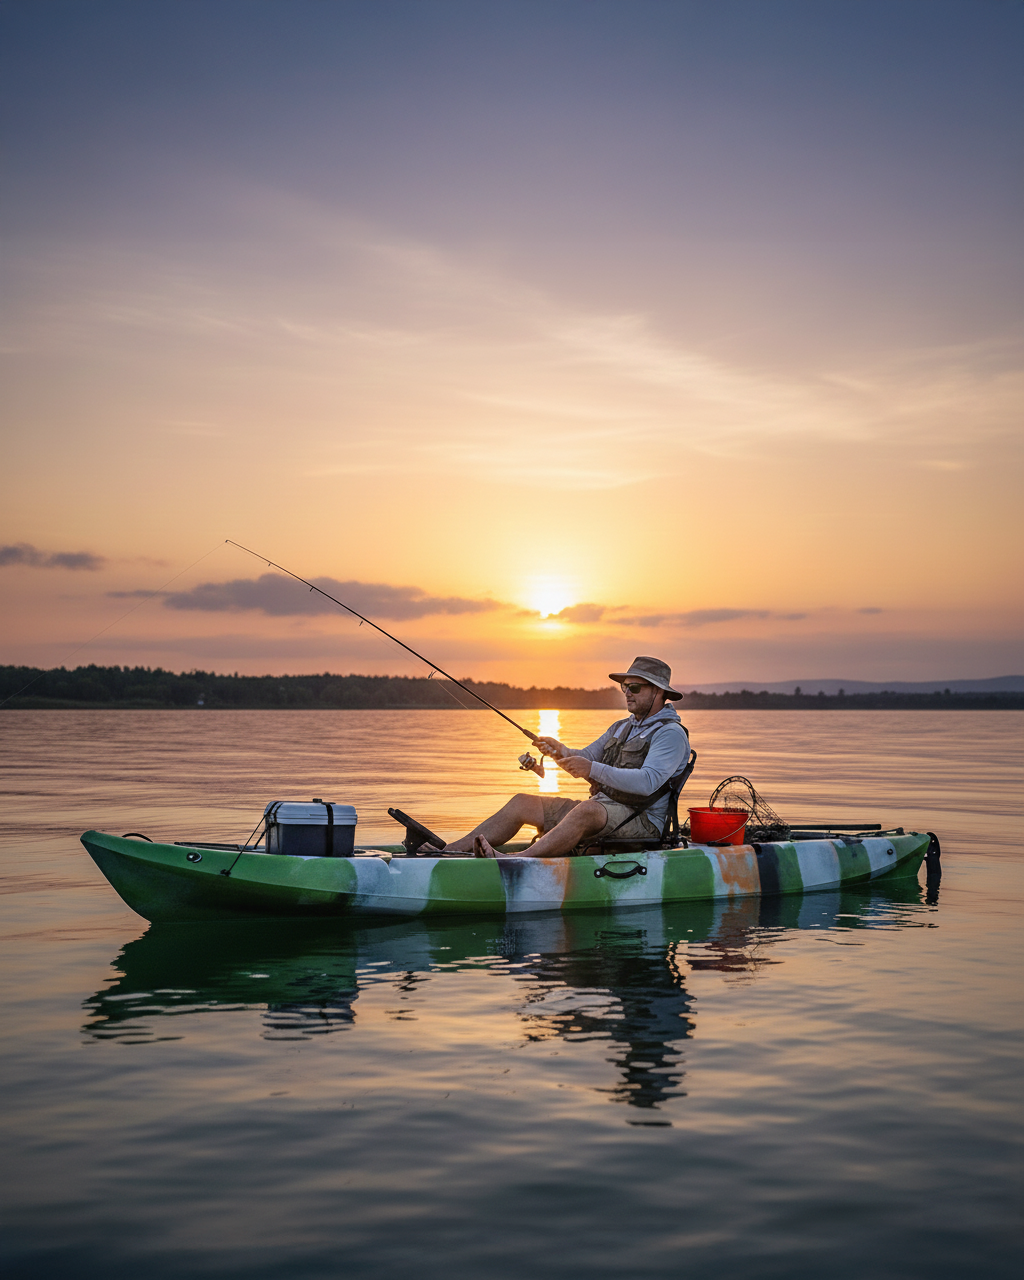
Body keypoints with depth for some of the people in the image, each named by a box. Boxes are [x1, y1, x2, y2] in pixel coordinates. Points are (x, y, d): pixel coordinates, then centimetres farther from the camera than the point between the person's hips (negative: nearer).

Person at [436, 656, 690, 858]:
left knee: (587, 810, -41)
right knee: (522, 803, -2)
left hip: (641, 822, -9)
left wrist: (594, 770, -28)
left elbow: (647, 782, -22)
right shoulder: (621, 727, 23)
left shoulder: (671, 734, -6)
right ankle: (448, 853, -11)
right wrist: (561, 752, -6)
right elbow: (585, 759, 16)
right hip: (599, 809, 9)